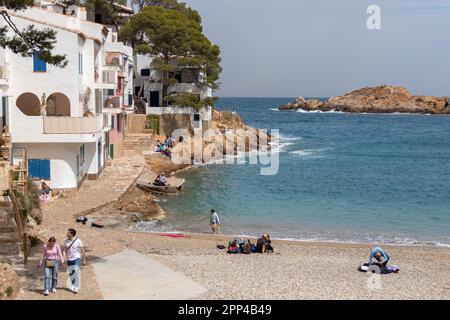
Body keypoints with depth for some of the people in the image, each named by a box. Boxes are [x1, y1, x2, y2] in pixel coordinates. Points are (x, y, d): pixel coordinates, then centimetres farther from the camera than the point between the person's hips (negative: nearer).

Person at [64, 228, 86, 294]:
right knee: (71, 273, 9)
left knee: (76, 273, -13)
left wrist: (84, 260, -4)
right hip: (69, 259, 4)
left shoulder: (78, 241, -11)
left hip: (76, 258, -4)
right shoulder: (66, 241, -1)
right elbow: (65, 251, 8)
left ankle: (76, 288, -12)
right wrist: (63, 260, 4)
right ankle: (73, 286, 26)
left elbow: (82, 250, -5)